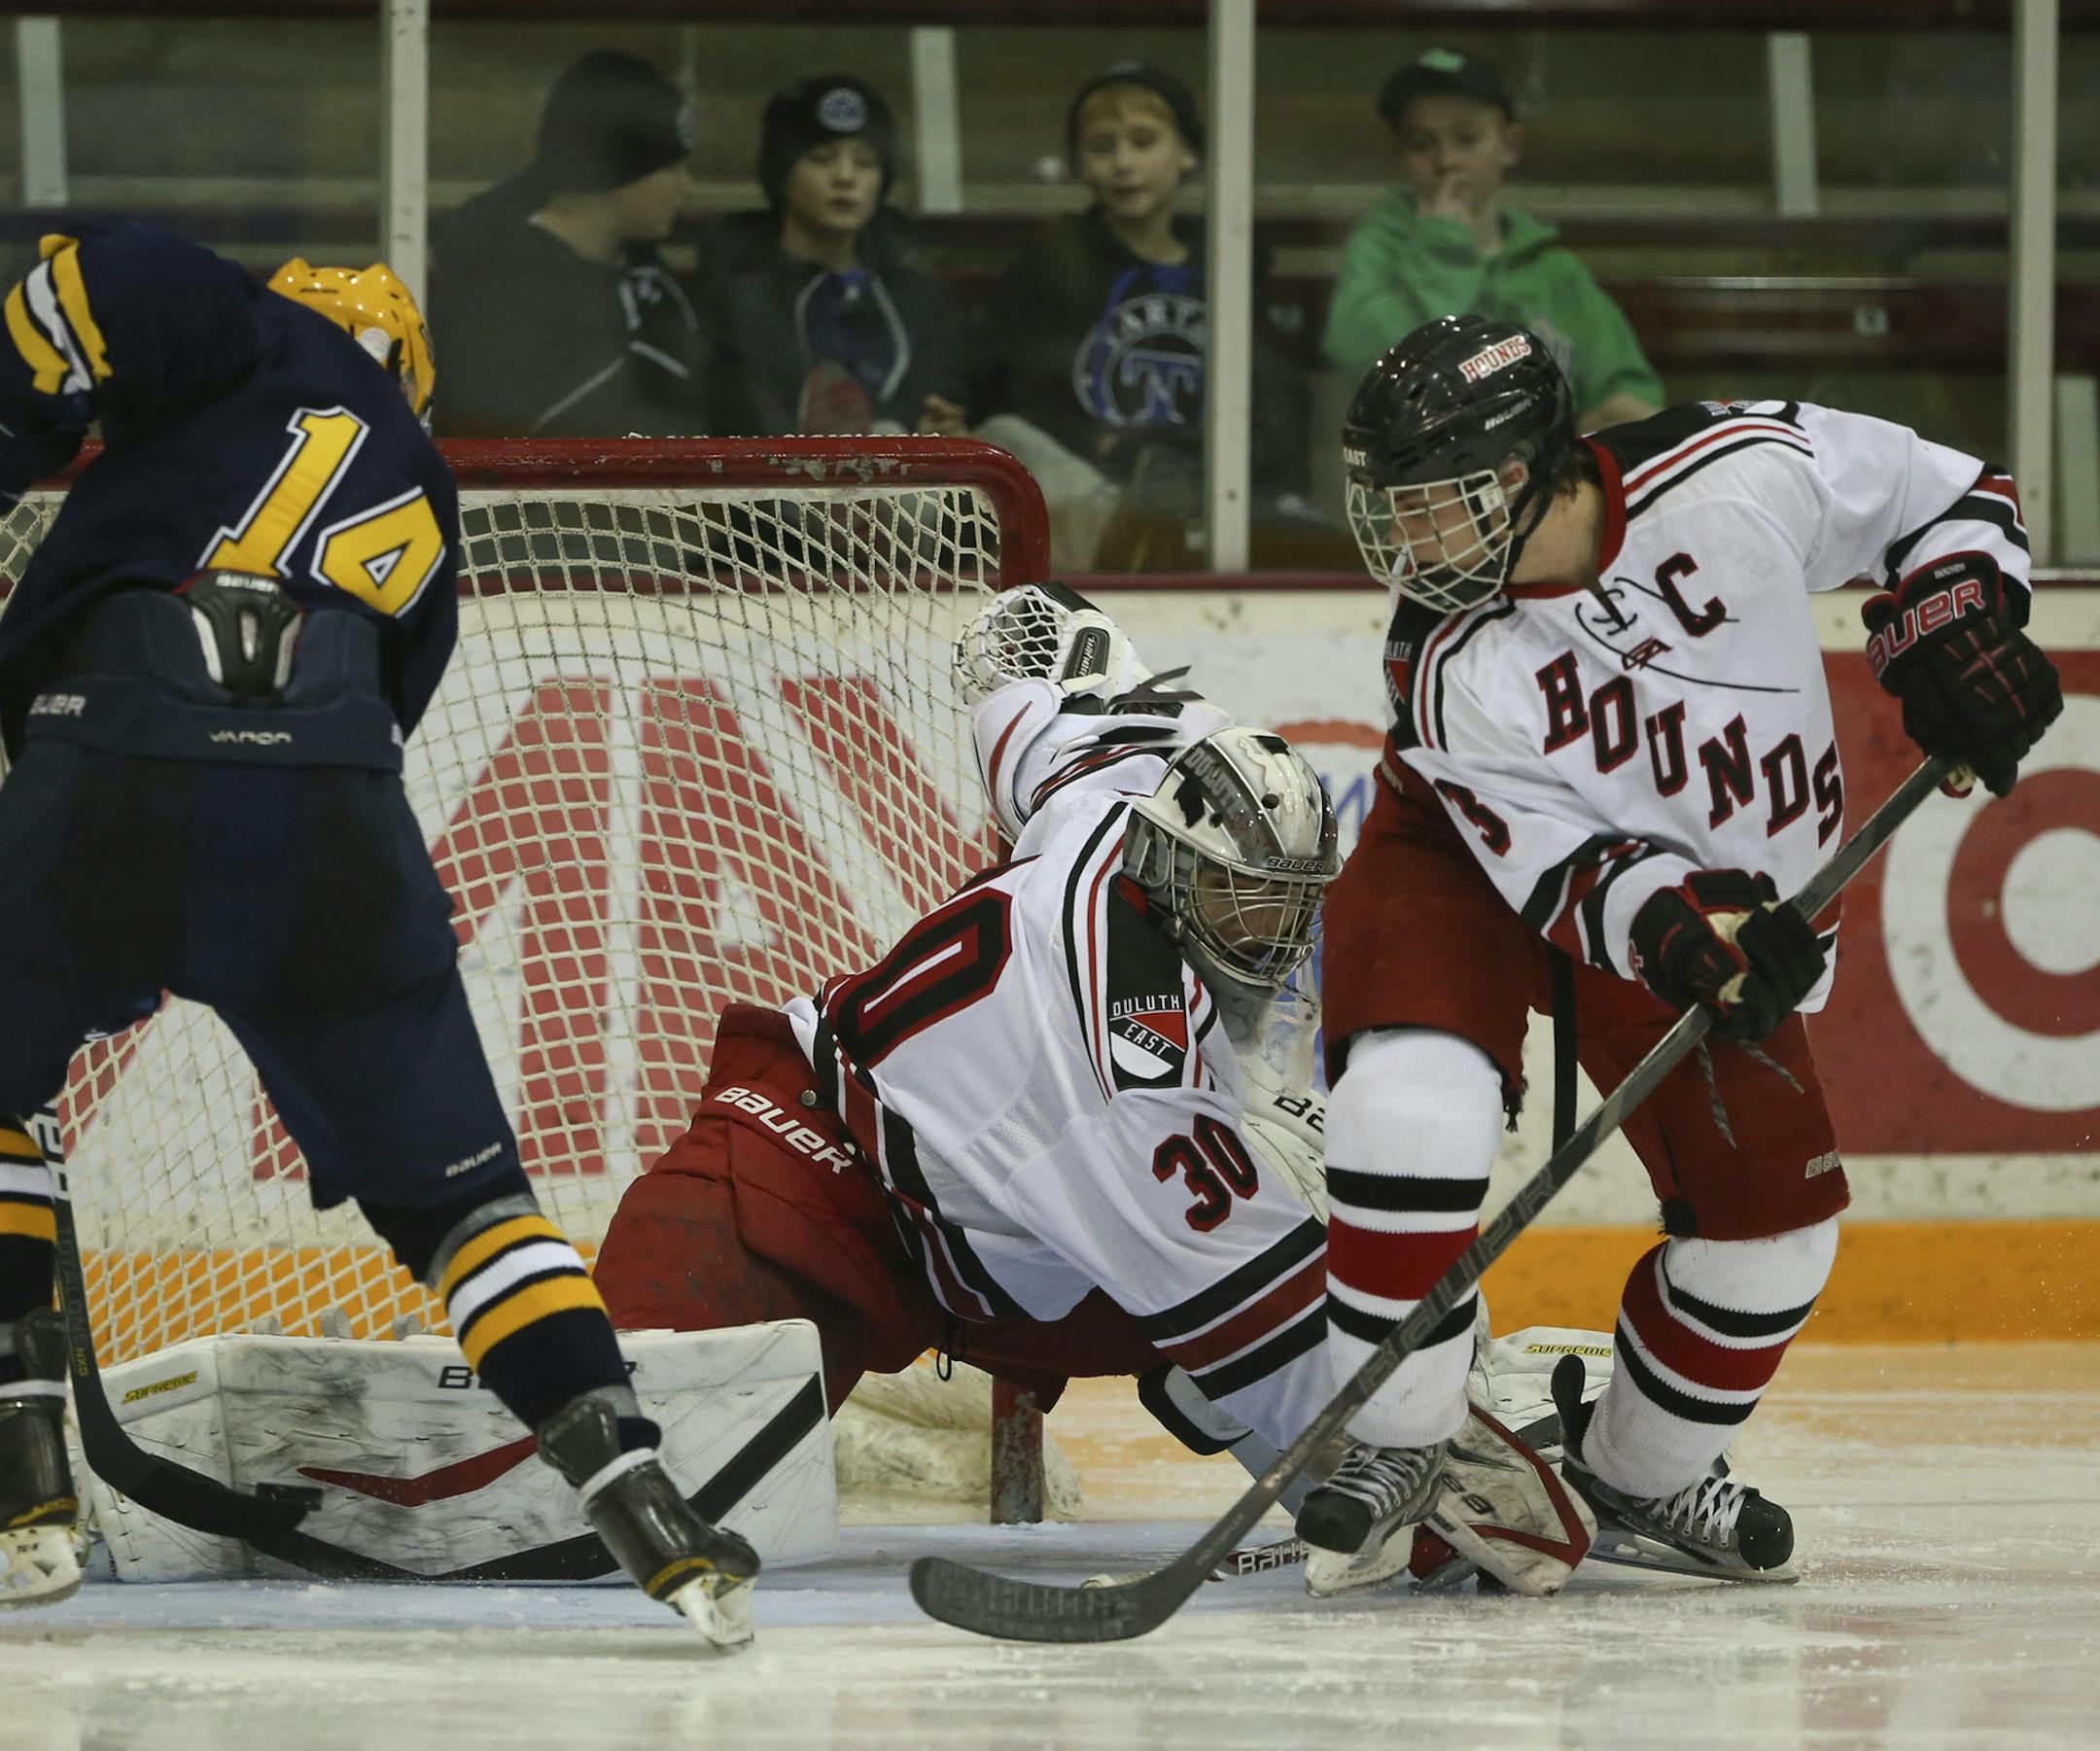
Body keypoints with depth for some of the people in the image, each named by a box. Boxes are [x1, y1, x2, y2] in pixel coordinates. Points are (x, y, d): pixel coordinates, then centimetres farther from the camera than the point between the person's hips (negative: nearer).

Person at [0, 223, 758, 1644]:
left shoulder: (275, 348, 19)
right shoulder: (425, 513, 33)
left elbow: (121, 283, -4)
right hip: (334, 814, 3)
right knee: (451, 1182, 12)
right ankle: (642, 1502, -3)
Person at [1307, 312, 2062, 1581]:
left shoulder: (1739, 473, -27)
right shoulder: (1451, 674, -28)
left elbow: (1943, 498, -11)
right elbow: (1563, 869, -27)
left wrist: (1953, 631, -25)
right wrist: (1681, 928, -44)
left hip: (1737, 903, 3)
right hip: (1482, 862, -3)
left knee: (1772, 1216, 1)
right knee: (1419, 1085, -32)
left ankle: (1637, 1471, 26)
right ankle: (1394, 1431, -19)